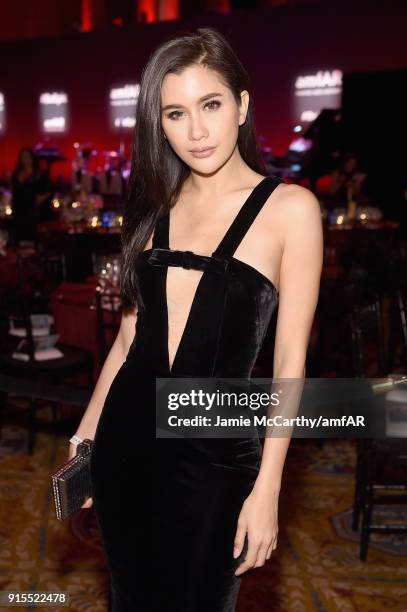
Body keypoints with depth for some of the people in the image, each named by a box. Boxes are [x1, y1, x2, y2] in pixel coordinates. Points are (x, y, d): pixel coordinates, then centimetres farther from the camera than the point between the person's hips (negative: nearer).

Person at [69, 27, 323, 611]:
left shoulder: (290, 207, -9)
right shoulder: (155, 207, 5)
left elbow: (290, 361, -11)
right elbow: (128, 337, 8)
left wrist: (267, 490, -12)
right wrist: (85, 436, 10)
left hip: (215, 452, -4)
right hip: (126, 434, 5)